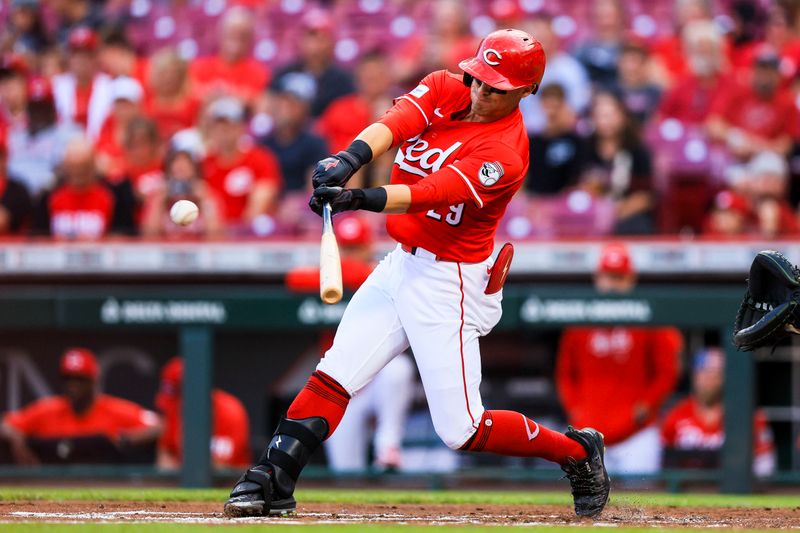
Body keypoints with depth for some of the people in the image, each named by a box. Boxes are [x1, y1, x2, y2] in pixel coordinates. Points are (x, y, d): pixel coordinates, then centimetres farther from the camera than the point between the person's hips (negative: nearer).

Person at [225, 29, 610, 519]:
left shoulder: (506, 154, -21)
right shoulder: (446, 90, 0)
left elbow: (427, 194, -32)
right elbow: (395, 123, -19)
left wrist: (359, 200, -48)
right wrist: (350, 159, -39)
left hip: (450, 285, -7)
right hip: (403, 263, 7)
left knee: (461, 430, -5)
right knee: (333, 375, -4)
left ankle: (577, 451, 14)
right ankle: (272, 483, -1)